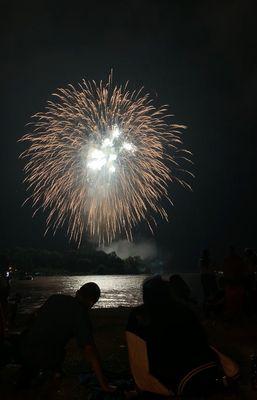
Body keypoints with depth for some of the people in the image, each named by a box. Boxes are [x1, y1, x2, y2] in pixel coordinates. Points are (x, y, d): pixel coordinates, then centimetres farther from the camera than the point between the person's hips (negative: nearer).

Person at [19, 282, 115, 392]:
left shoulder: (54, 298, 5)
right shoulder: (80, 313, -13)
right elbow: (89, 348, -18)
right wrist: (103, 383, -13)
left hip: (23, 349, 6)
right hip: (44, 358, -6)